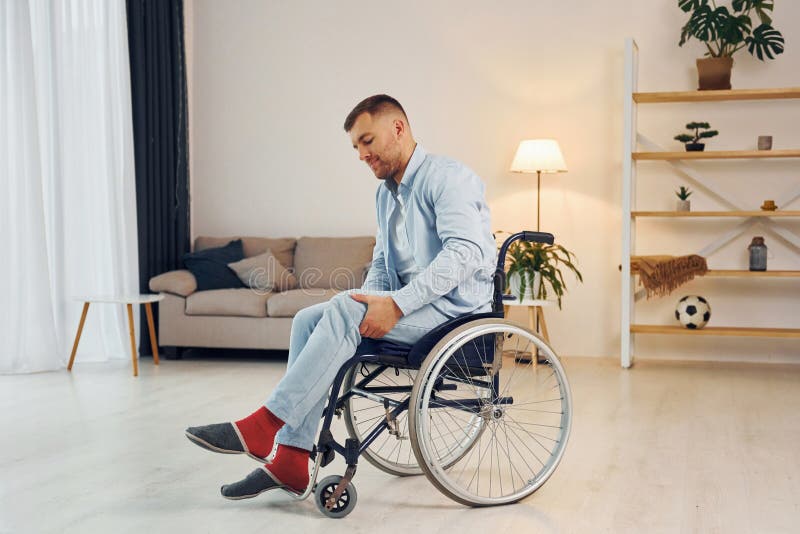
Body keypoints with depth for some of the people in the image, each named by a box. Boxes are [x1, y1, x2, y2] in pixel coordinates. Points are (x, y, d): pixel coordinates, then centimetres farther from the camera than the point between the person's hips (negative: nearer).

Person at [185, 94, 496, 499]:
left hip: (456, 306, -8)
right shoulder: (385, 194, 18)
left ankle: (264, 427, -25)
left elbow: (465, 252, -24)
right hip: (409, 306, 9)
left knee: (345, 308, -29)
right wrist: (372, 301, -1)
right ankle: (290, 463, -13)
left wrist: (397, 304, -30)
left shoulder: (449, 177, -10)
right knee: (308, 321, -9)